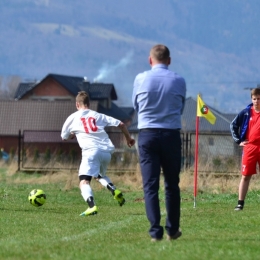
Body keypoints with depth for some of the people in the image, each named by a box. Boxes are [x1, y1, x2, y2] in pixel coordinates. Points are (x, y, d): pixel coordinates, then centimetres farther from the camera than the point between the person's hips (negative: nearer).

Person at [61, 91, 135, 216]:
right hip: (107, 151, 5)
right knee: (100, 175, 31)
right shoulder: (98, 116, 22)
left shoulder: (73, 118, 15)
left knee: (84, 181, -12)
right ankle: (114, 190, 3)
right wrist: (128, 138, 32)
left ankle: (92, 206, -40)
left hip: (91, 150, -5)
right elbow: (120, 124, 17)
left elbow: (64, 137, 28)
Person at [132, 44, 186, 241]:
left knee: (150, 185, 0)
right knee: (172, 185, 12)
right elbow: (181, 108, 10)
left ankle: (156, 231, -8)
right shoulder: (179, 81, -1)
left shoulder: (140, 79, -2)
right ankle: (172, 230, 19)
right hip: (171, 135, 1)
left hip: (147, 134, -1)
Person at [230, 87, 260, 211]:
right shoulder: (246, 112, 2)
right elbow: (233, 125, 12)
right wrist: (238, 140, 6)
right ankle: (240, 203, 5)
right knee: (246, 176, 2)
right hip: (249, 147, 1)